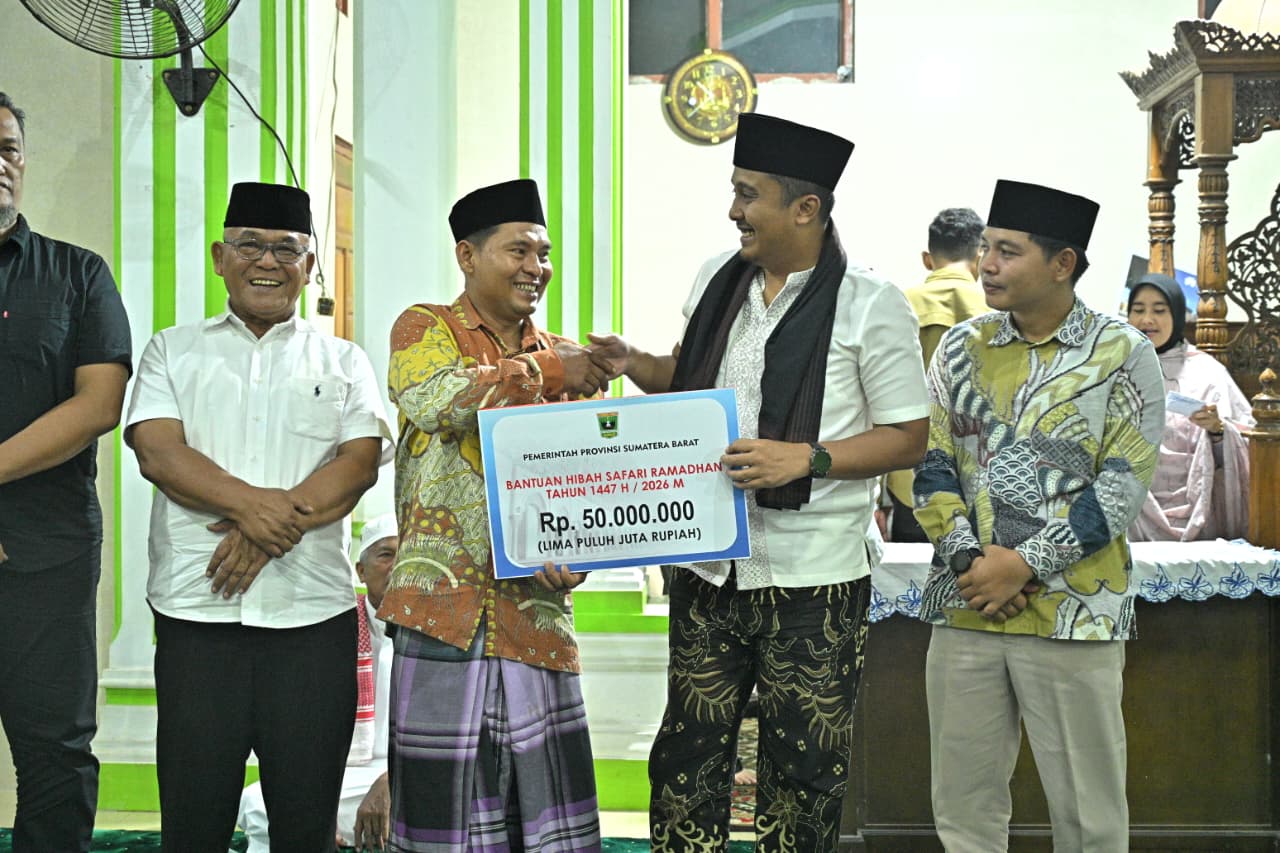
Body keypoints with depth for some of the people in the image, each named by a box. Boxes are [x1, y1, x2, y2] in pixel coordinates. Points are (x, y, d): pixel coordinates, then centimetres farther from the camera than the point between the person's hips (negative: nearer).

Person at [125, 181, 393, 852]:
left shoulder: (342, 361, 14)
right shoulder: (173, 351, 14)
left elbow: (360, 461, -1)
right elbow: (157, 450, -1)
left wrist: (273, 529, -15)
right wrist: (249, 502, -18)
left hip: (313, 614, 0)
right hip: (196, 611, 0)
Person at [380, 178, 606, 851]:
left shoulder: (567, 361, 17)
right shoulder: (424, 328, 5)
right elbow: (435, 399, -18)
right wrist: (547, 372, -8)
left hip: (536, 613, 4)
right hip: (446, 606, -3)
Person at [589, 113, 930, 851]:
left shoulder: (869, 303, -9)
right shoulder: (717, 279, 8)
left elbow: (908, 437, -7)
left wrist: (804, 458, -19)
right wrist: (636, 366, 1)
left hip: (813, 582, -5)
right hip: (710, 566, 5)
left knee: (802, 775, 6)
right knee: (688, 760, 9)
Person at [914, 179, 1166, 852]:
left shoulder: (1122, 354, -2)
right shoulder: (960, 348, 8)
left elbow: (1125, 485, -8)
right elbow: (929, 464, 6)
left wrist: (1026, 564, -14)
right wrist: (967, 559, -10)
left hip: (1073, 615, -3)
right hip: (963, 608, 3)